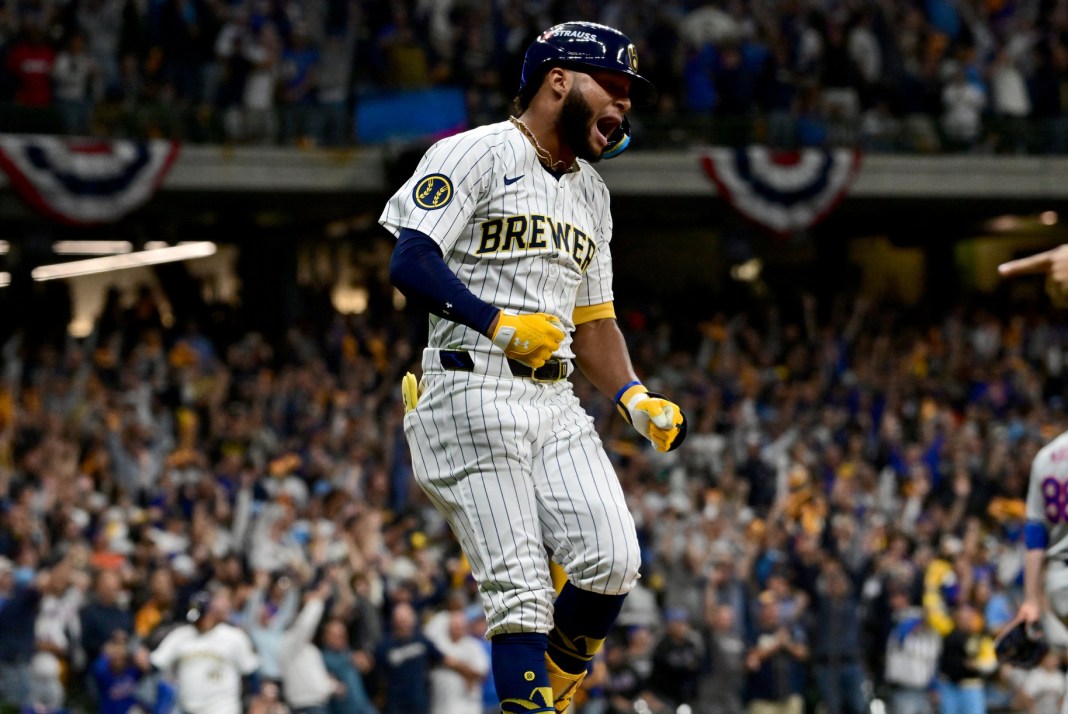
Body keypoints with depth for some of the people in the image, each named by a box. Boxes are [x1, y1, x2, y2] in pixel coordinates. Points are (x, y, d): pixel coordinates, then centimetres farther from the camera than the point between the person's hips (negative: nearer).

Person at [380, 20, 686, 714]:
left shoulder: (591, 191, 24)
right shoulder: (476, 154, -2)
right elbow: (410, 263, -13)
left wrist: (634, 397, 10)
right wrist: (499, 321, -22)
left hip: (555, 404, 7)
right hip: (473, 391, -7)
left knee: (613, 562, -9)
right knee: (519, 585, -12)